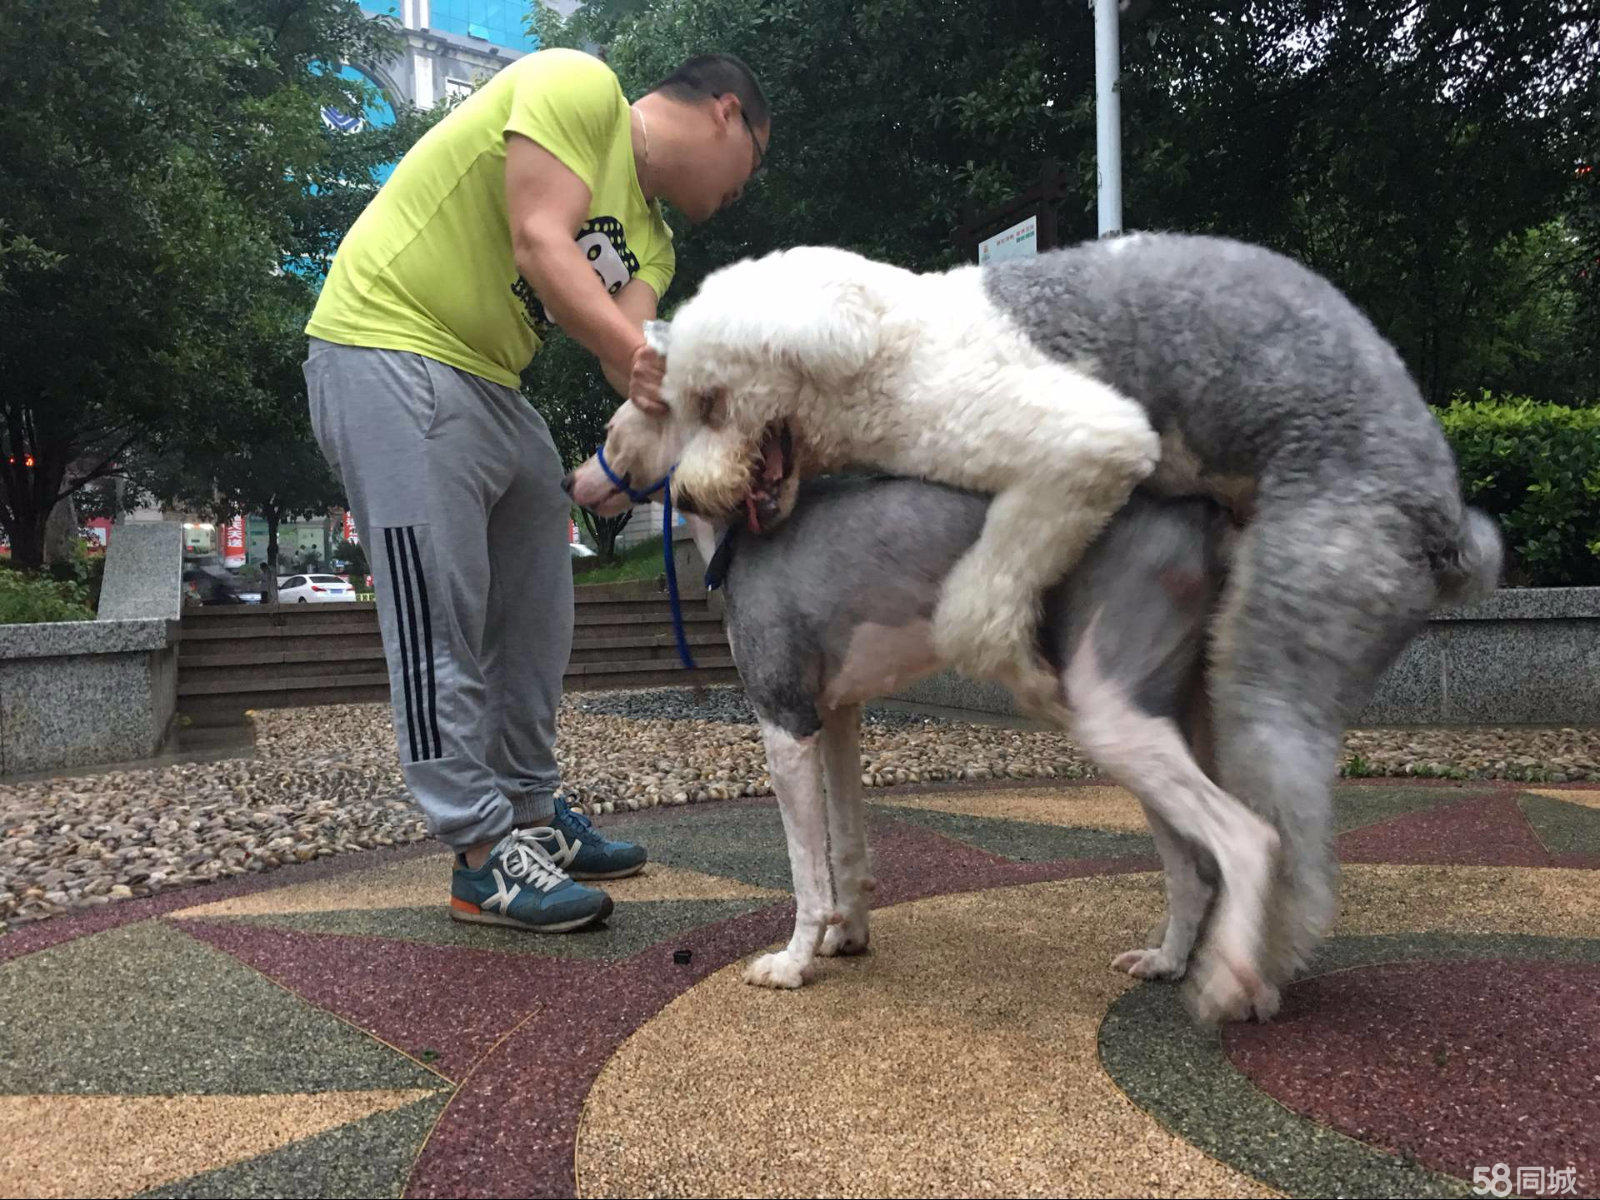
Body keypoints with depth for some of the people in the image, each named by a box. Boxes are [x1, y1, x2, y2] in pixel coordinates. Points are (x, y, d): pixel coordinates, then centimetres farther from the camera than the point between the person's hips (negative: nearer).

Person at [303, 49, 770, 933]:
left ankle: (531, 815, 22)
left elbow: (630, 355, -4)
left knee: (533, 613, 10)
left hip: (489, 383, 10)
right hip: (388, 352, -9)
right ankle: (483, 857, -4)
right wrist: (639, 354, -34)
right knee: (440, 612, -10)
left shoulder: (649, 240, 14)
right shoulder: (580, 86, -7)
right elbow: (540, 244, -21)